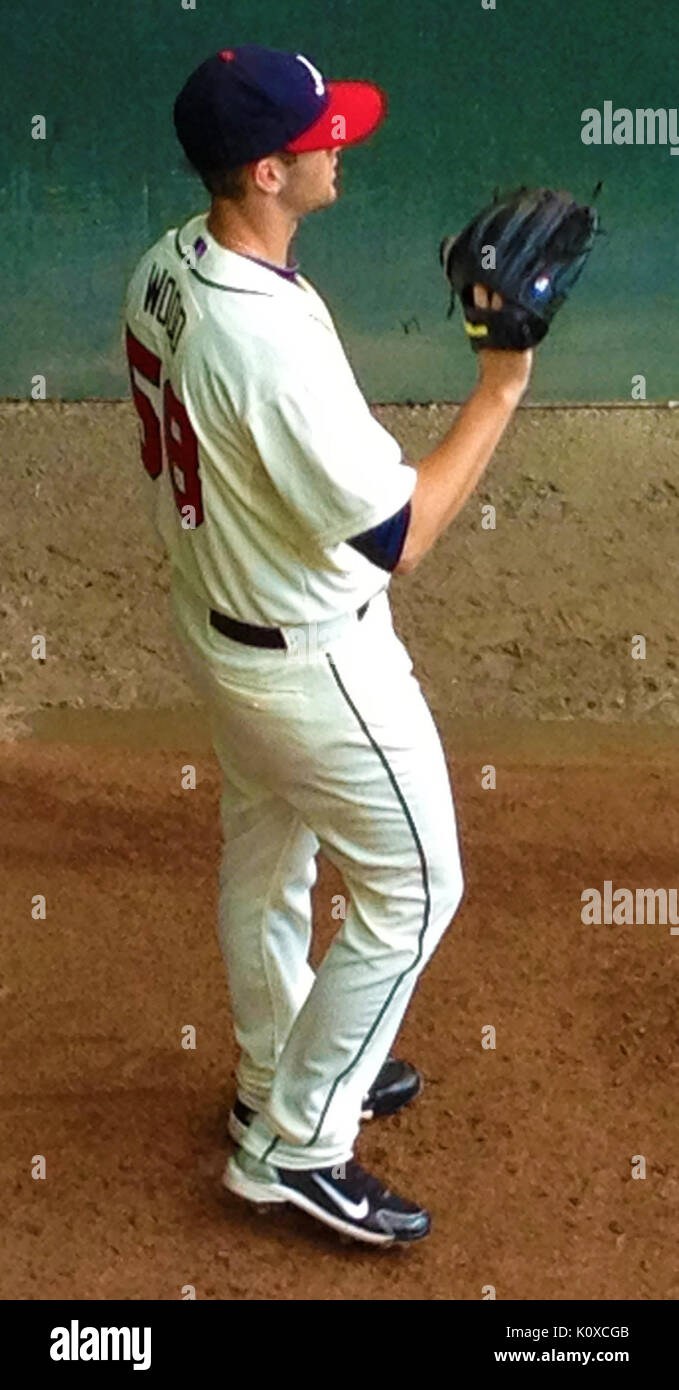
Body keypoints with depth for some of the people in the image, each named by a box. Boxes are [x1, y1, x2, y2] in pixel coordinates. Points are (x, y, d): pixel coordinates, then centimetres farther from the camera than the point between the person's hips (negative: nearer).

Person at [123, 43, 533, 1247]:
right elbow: (399, 540, -27)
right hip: (311, 659, -9)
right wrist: (500, 389, -23)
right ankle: (292, 1148, 20)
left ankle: (279, 1078, 48)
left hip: (215, 615, 9)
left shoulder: (166, 267, -7)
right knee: (412, 888, 9)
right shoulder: (275, 342, -35)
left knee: (266, 853, 26)